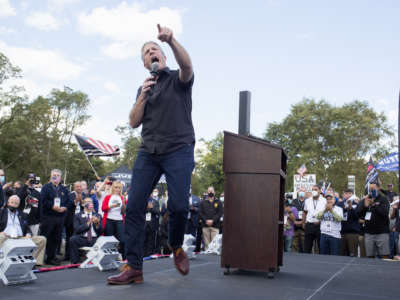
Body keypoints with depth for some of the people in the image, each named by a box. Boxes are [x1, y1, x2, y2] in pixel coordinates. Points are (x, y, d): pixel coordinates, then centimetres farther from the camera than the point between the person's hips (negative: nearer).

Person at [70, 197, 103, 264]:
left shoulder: (97, 216, 20)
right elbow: (77, 229, -3)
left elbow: (101, 232, 11)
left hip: (95, 240, 1)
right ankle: (75, 262, -20)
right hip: (82, 239, -1)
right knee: (72, 239, -31)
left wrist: (97, 224, -8)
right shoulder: (78, 216, 13)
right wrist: (88, 223, -13)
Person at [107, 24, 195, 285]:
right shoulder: (144, 88, 22)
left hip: (179, 150, -4)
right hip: (148, 152, 4)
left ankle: (176, 247, 17)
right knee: (134, 206, -7)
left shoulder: (178, 80, 8)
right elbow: (134, 122, 12)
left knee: (179, 206, -14)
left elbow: (187, 65, -17)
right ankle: (134, 267, -1)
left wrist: (171, 40, -33)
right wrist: (143, 97, -2)